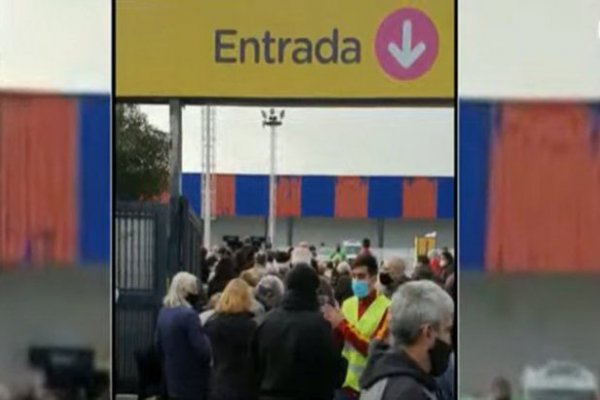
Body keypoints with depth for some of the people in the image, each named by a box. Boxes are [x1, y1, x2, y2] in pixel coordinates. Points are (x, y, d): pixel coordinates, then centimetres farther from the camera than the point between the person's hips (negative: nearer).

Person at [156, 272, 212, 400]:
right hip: (192, 381, -8)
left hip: (173, 378, 8)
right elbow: (202, 349, -21)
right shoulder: (188, 314, -20)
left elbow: (159, 345, 14)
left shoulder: (163, 313, 6)